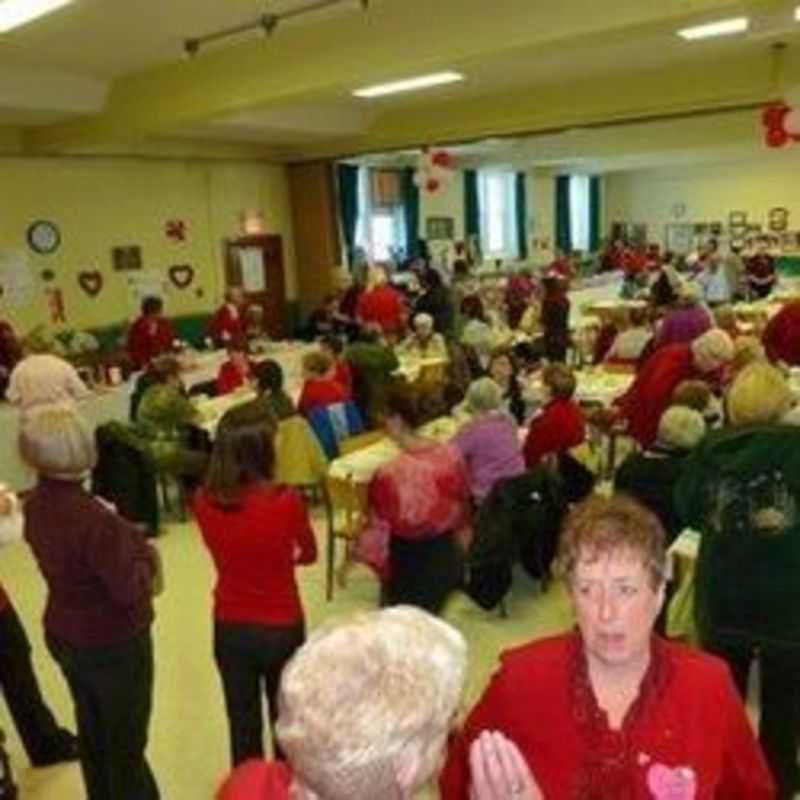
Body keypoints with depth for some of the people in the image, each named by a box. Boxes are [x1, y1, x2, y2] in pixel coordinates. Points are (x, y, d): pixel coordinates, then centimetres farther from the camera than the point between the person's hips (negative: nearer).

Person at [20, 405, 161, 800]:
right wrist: (145, 556, -10)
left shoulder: (36, 504, -6)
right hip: (112, 643, -8)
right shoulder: (91, 517, -33)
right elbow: (130, 590, -28)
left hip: (64, 634, 8)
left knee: (92, 735, 26)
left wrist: (125, 538, -3)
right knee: (126, 744, 13)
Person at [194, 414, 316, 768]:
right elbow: (309, 554, -2)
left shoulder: (205, 501, -13)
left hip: (230, 629, 3)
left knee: (242, 725, 19)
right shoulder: (287, 501, -23)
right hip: (282, 628, -2)